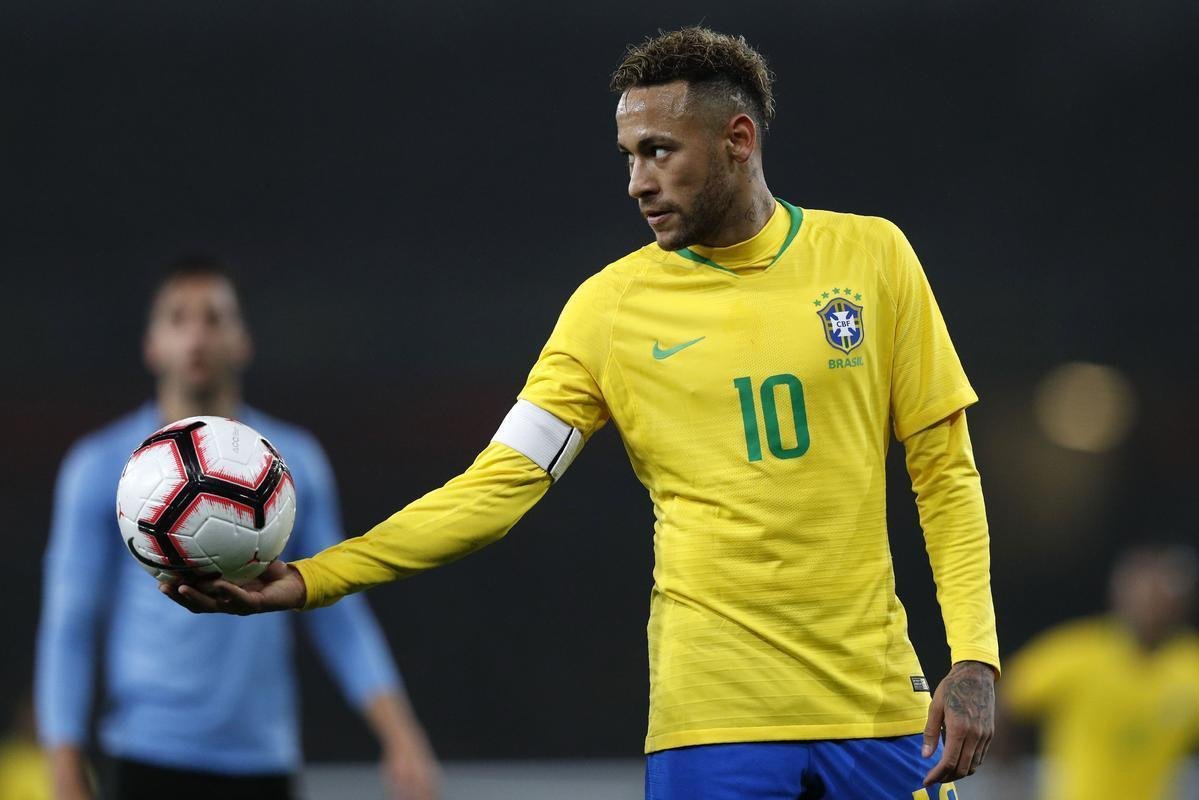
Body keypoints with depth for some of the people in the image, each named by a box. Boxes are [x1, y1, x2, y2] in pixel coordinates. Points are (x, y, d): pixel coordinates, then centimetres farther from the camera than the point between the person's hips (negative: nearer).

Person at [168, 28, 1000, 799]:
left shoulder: (871, 256, 3)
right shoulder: (612, 306, 1)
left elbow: (945, 472, 5)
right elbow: (496, 486, -3)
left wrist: (975, 659, -5)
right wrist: (310, 579, -13)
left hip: (874, 698, 1)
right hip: (714, 712, -1)